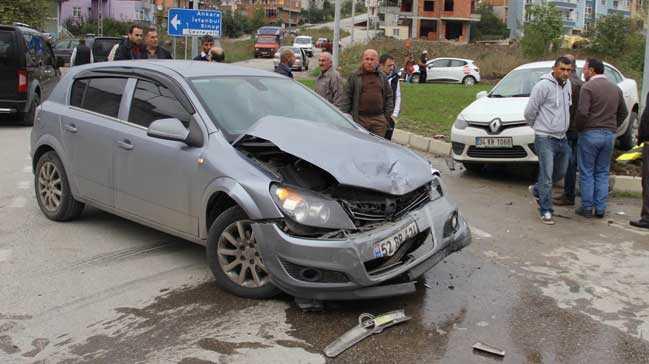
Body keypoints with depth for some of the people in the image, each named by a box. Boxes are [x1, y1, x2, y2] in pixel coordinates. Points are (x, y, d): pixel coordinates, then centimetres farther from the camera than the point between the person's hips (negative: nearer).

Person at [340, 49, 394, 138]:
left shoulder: (382, 77, 12)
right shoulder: (354, 76, 4)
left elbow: (389, 96, 15)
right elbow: (347, 97, 2)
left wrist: (387, 115, 8)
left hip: (379, 120, 2)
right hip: (360, 118, -2)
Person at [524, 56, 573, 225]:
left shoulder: (568, 84, 9)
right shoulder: (543, 86, -15)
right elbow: (529, 112, -11)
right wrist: (538, 126, 4)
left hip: (562, 138, 8)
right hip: (546, 139, -8)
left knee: (561, 172, 18)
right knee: (547, 176, -6)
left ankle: (537, 190, 40)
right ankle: (546, 211, 3)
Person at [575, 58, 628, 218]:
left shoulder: (588, 87, -10)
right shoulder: (616, 88, 12)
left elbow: (582, 112, -19)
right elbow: (623, 112, 17)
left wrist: (579, 128, -4)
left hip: (590, 134, -6)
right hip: (610, 135, 6)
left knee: (587, 173, 3)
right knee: (603, 173, 12)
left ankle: (587, 208, 6)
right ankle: (600, 209, 14)